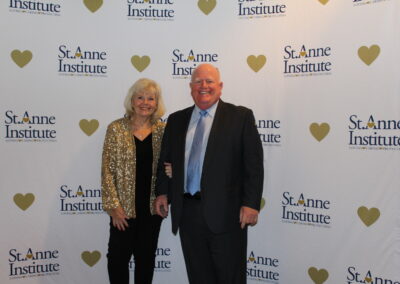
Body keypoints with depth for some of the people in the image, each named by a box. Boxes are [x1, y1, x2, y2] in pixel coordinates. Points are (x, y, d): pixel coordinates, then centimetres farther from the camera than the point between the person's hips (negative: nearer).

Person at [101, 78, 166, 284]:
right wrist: (114, 206, -12)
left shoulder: (163, 129, 2)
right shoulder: (116, 129, -6)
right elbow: (107, 170, -7)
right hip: (124, 206, -2)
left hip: (152, 206, 2)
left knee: (146, 256, 14)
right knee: (119, 255, 6)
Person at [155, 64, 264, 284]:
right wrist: (162, 192, 9)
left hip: (225, 212, -4)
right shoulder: (176, 120, 12)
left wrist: (251, 203, -10)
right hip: (187, 211, 4)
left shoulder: (241, 117, -1)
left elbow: (254, 163, -5)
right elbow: (165, 159, 18)